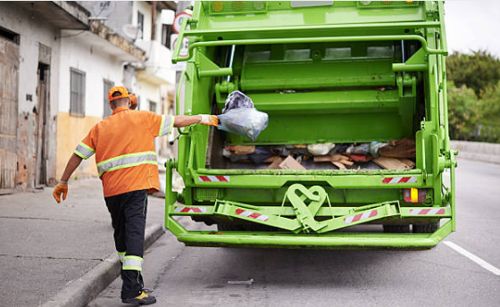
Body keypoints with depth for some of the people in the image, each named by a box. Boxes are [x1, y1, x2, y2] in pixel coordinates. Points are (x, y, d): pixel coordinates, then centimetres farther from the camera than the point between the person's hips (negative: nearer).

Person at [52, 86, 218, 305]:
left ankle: (133, 281, 28)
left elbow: (78, 154, 12)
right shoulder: (142, 118, 6)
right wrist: (203, 118, 23)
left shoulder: (100, 127, 15)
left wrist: (63, 182, 20)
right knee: (134, 234, -9)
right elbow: (177, 121, 10)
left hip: (111, 191, 4)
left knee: (121, 236, 17)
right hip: (136, 185, -4)